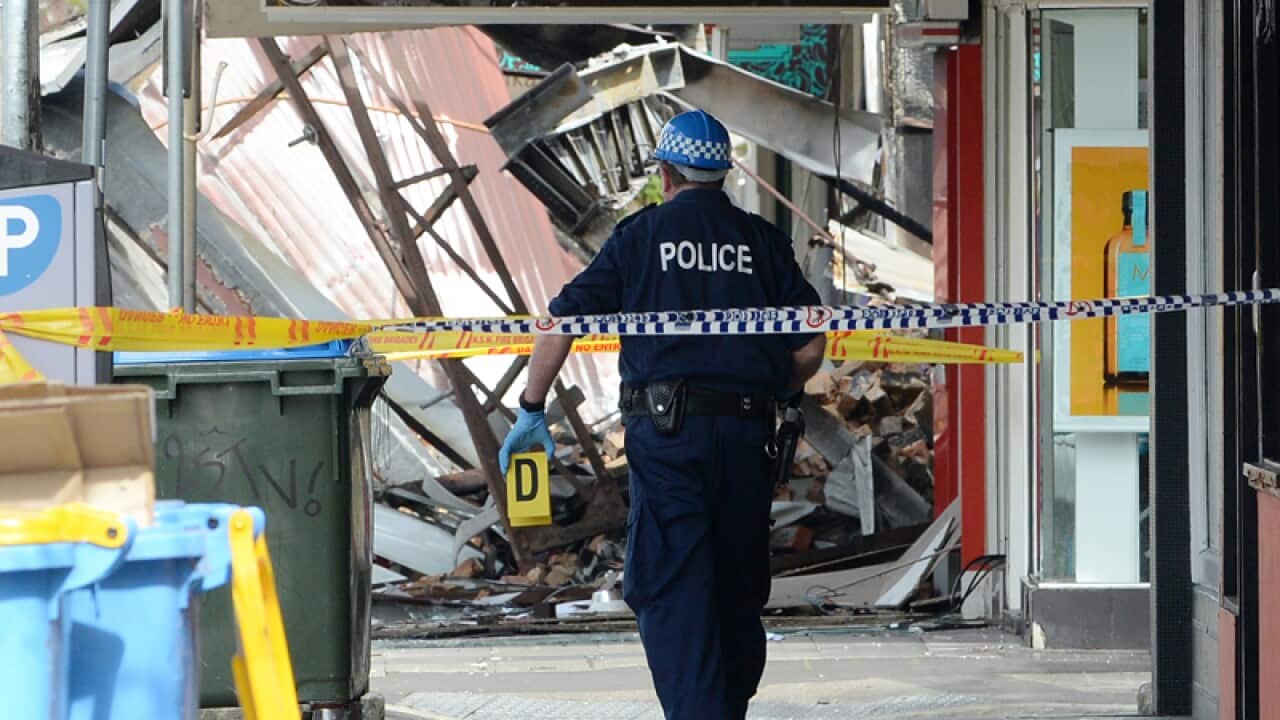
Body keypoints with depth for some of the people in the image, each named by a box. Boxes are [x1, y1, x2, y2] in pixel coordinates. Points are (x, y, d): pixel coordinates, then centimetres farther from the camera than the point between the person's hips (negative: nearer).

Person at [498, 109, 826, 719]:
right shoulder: (762, 241, 10)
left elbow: (562, 322, 2)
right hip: (745, 433, 3)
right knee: (739, 592, 13)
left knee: (671, 591, -5)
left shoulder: (641, 235, 5)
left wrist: (531, 409, 11)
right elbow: (810, 348, 6)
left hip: (665, 433, -2)